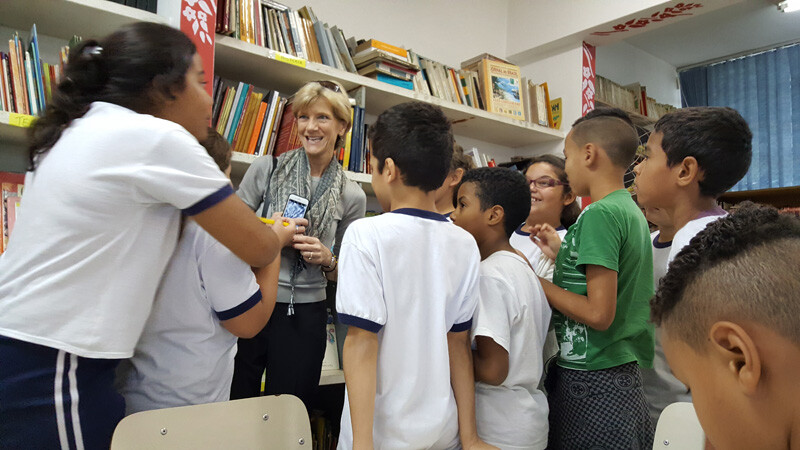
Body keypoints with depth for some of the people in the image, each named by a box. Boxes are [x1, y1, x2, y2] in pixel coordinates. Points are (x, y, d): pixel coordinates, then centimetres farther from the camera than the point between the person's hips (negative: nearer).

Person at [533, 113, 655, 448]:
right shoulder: (632, 211, 9)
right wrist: (563, 254, 14)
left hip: (593, 383, -9)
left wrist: (536, 283, -12)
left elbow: (599, 313, -22)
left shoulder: (599, 214, -18)